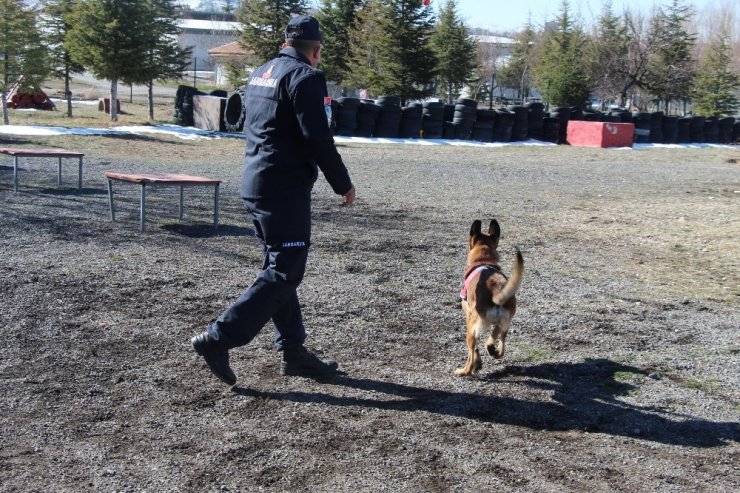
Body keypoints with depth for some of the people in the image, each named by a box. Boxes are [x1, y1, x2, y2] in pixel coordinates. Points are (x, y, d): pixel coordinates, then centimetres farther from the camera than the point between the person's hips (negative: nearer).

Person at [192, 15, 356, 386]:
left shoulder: (259, 75, 16)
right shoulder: (305, 77, -11)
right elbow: (318, 141, -17)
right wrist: (343, 185, -6)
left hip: (254, 186, 9)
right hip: (286, 191, -9)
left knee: (279, 268, 14)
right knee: (283, 274, -4)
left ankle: (292, 350, 21)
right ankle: (219, 339, -6)